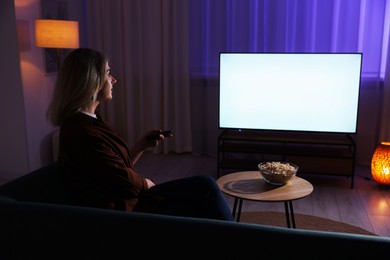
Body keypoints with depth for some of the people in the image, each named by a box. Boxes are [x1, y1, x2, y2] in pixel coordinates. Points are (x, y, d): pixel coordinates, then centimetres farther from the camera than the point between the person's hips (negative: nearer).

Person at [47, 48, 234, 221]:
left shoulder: (89, 121, 9)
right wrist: (148, 184, -1)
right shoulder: (82, 132, -23)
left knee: (205, 186, 2)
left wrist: (142, 145, 3)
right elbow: (127, 182, -20)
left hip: (127, 199, 9)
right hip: (121, 212, -9)